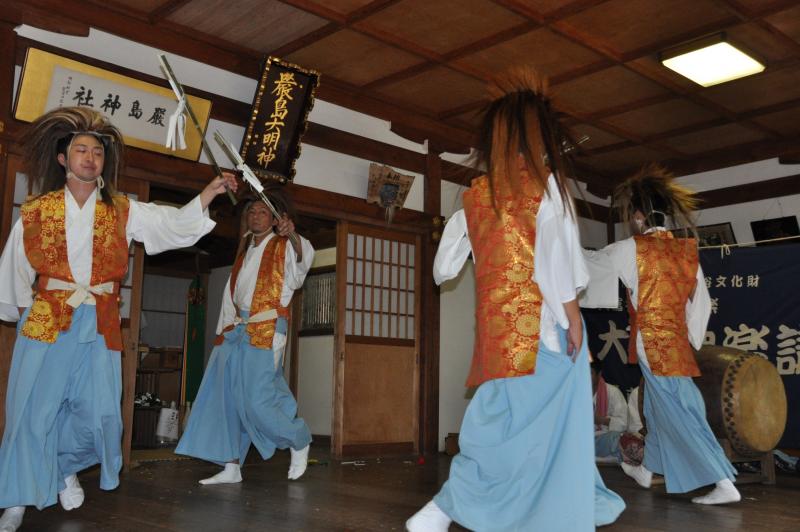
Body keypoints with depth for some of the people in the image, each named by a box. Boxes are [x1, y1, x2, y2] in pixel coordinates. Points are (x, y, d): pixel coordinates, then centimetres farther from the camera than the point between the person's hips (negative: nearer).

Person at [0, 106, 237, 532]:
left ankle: (66, 469, 30)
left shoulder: (122, 212, 6)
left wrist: (211, 191, -16)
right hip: (46, 321, -1)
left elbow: (177, 223, -3)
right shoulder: (36, 211, 3)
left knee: (97, 409, 1)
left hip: (100, 326, 2)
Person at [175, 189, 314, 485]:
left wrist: (293, 237, -45)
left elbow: (304, 258, -25)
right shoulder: (245, 252, 21)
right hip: (236, 331, 7)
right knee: (227, 397, 4)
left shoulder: (284, 248, 0)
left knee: (257, 400, -12)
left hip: (266, 331, -7)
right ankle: (231, 467, 11)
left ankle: (299, 441, 12)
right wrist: (224, 332, 16)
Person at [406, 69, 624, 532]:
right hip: (540, 319, -6)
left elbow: (444, 267, 17)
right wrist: (572, 314, -8)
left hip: (496, 322, 7)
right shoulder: (545, 182, -2)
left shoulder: (474, 195, 13)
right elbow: (555, 253, -11)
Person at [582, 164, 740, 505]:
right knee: (659, 409, 19)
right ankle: (646, 470, 34)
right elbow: (701, 304, 8)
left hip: (651, 342, -7)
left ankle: (724, 483, -6)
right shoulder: (688, 250, 5)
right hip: (677, 341, 7)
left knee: (679, 414, -4)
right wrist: (688, 338, 17)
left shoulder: (632, 249, -9)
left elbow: (590, 261, 6)